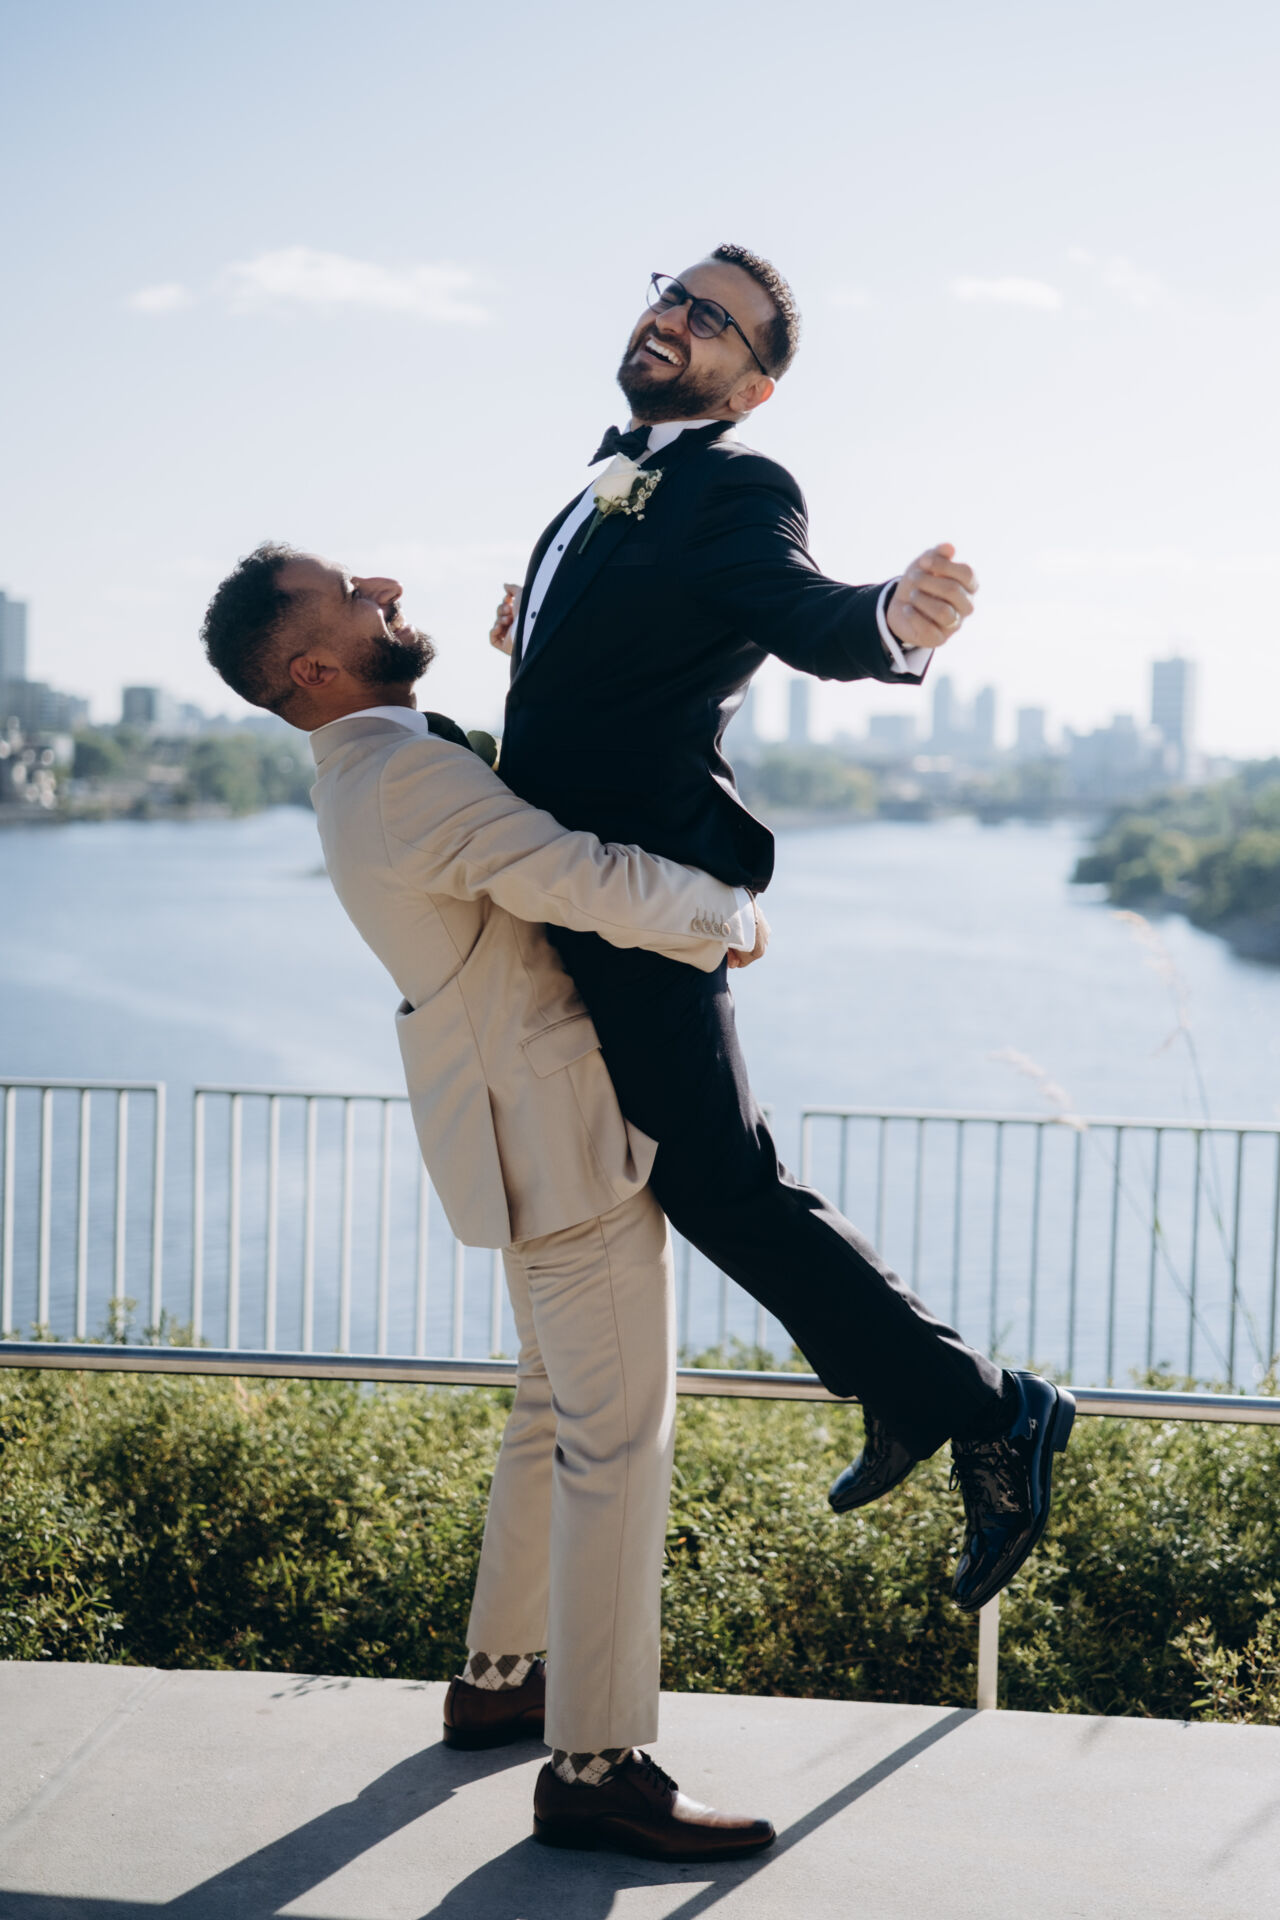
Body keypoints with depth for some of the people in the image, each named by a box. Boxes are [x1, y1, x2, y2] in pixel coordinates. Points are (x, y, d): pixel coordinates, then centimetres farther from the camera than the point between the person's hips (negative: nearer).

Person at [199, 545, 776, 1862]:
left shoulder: (365, 773, 11)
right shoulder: (411, 775, -22)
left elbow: (530, 851, 22)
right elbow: (593, 882, -28)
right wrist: (727, 919, -9)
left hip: (527, 1125, 11)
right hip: (561, 1132, -11)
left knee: (556, 1411, 21)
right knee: (618, 1435, -8)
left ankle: (497, 1679, 33)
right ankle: (594, 1767, -3)